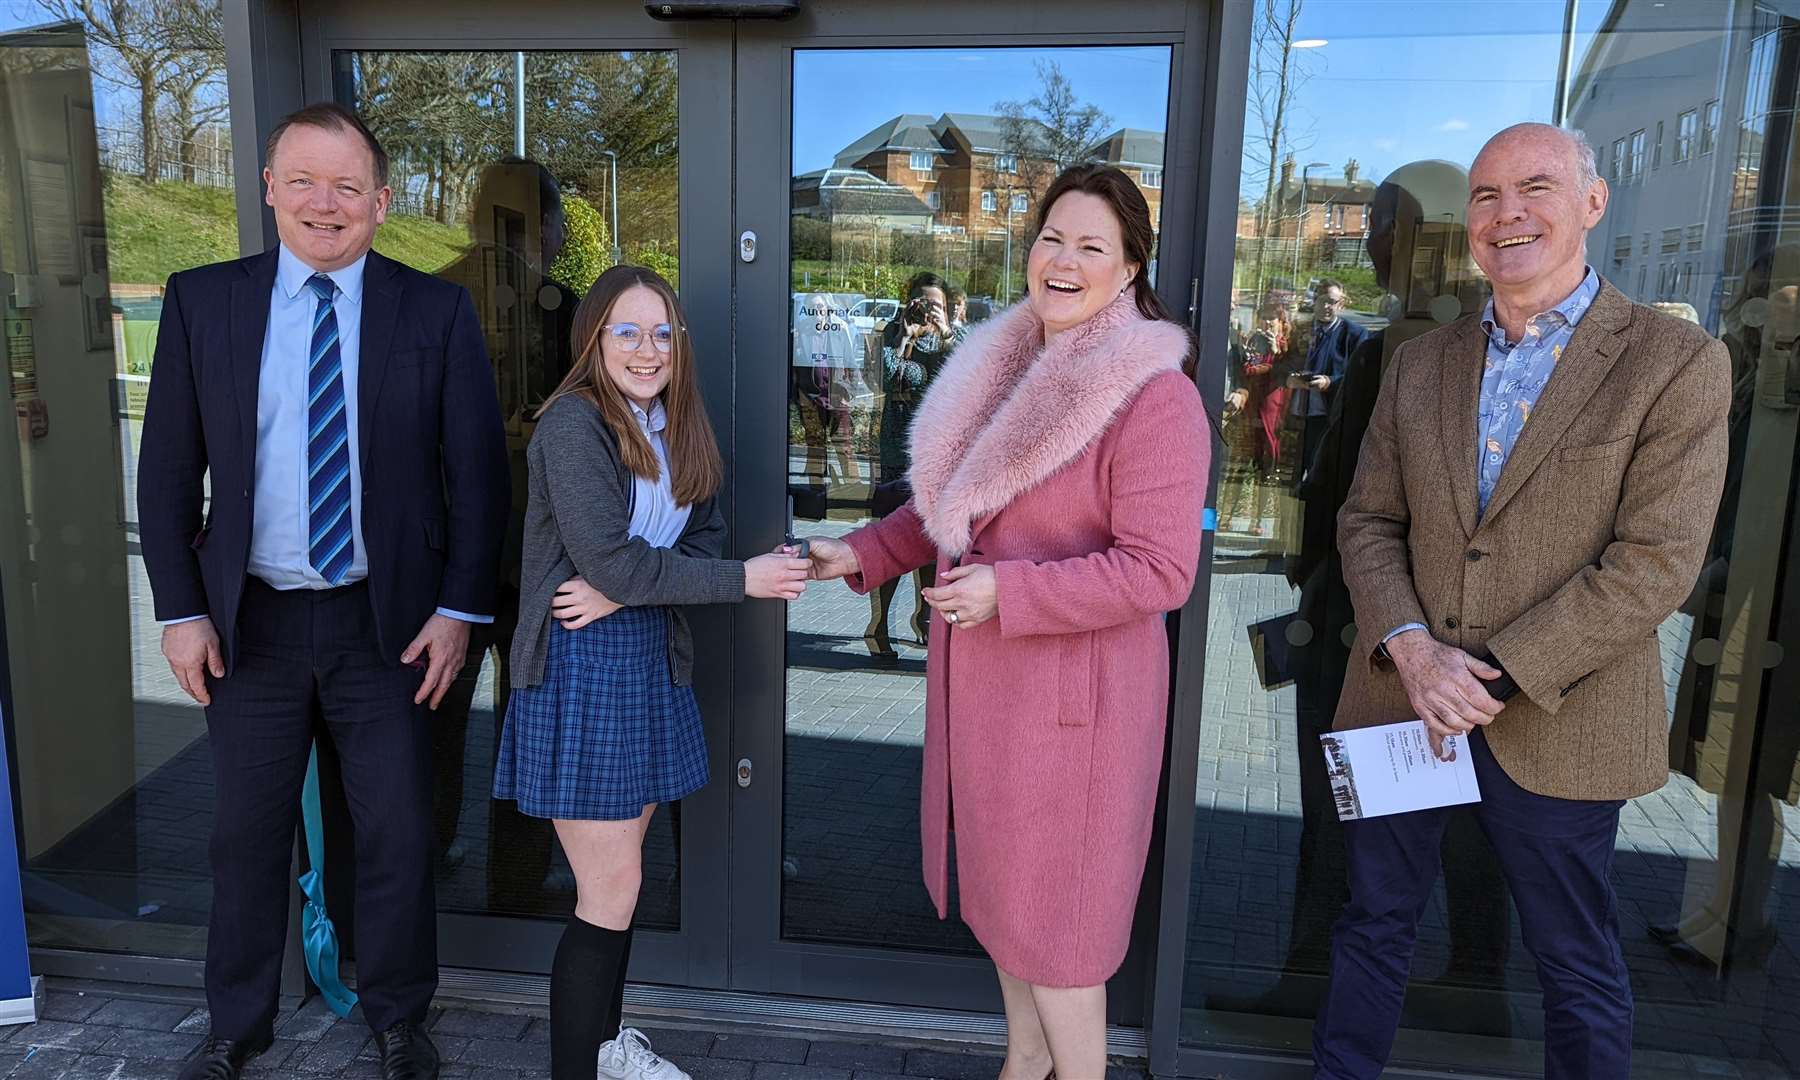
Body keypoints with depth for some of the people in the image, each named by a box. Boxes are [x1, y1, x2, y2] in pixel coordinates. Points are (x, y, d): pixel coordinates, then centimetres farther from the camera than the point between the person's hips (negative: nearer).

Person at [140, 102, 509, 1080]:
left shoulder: (436, 312, -3)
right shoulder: (201, 301, 1)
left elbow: (477, 471, -3)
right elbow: (167, 469, 4)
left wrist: (459, 608, -8)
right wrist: (181, 609, -1)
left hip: (388, 620, -1)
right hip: (248, 621, 2)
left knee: (398, 834, 10)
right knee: (247, 834, 15)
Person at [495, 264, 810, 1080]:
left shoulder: (676, 426, 8)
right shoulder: (574, 424, -15)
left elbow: (705, 538, 3)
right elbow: (612, 559, -21)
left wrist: (622, 591, -14)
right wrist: (744, 581, -18)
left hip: (651, 658, 7)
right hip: (579, 667, -7)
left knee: (620, 866, 17)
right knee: (612, 887, -3)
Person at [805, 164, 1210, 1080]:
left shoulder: (1154, 395, -18)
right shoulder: (1002, 367, 7)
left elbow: (1158, 571, -22)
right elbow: (947, 502, 18)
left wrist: (1008, 591, -25)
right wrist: (860, 555, 6)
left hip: (1072, 687, -8)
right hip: (983, 676, 8)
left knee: (1051, 904, 5)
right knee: (1003, 878, 22)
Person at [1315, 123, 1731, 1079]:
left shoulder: (1677, 362, -7)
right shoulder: (1418, 364, 7)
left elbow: (1655, 560, -14)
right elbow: (1367, 521, 5)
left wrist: (1497, 675, -18)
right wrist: (1409, 646, -13)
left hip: (1557, 726, -3)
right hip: (1400, 706, 4)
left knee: (1578, 968, 14)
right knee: (1373, 927, 18)